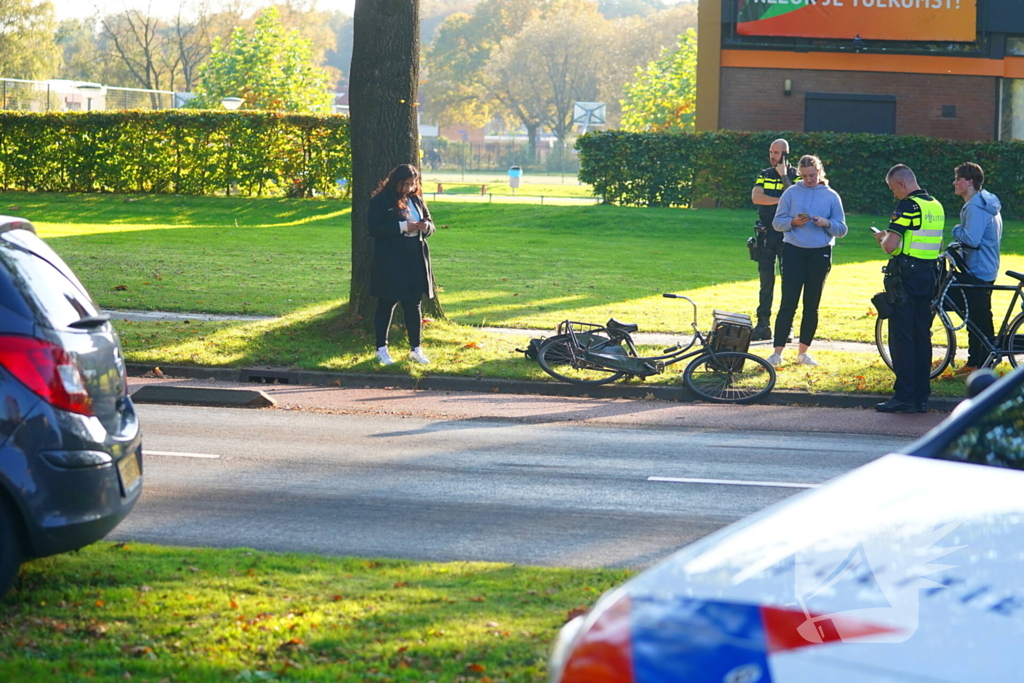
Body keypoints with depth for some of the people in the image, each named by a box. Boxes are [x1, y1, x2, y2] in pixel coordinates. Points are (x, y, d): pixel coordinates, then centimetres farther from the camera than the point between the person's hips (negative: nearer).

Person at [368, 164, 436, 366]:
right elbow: (374, 229, -16)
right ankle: (381, 349, 12)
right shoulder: (380, 202, -7)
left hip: (415, 261, 5)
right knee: (386, 304, 3)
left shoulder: (416, 200, 11)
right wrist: (402, 227, -21)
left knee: (414, 304, 7)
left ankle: (416, 349, 14)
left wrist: (426, 226, -8)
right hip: (389, 262, -5)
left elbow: (430, 224, 17)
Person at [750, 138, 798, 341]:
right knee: (766, 280, 4)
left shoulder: (795, 176, 2)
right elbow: (756, 197, -4)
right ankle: (763, 325, 7)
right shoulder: (765, 175, 12)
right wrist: (780, 200, -11)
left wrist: (784, 176, -10)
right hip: (767, 234, 3)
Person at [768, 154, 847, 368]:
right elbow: (777, 222, 3)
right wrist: (793, 222, -16)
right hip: (793, 252, -1)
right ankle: (778, 352, -9)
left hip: (820, 254, 1)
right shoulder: (791, 193, 3)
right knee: (788, 303, -8)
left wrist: (827, 224, -14)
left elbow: (842, 229, 5)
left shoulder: (831, 196, 5)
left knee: (811, 306, 6)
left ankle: (803, 352, 15)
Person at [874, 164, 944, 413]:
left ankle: (904, 396, -7)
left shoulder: (908, 206, -15)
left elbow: (890, 245, -22)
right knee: (922, 336, 10)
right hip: (928, 276, 8)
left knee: (901, 338, -4)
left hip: (905, 278, -8)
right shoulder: (936, 206, 12)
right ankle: (922, 397, 12)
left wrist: (883, 238, 1)